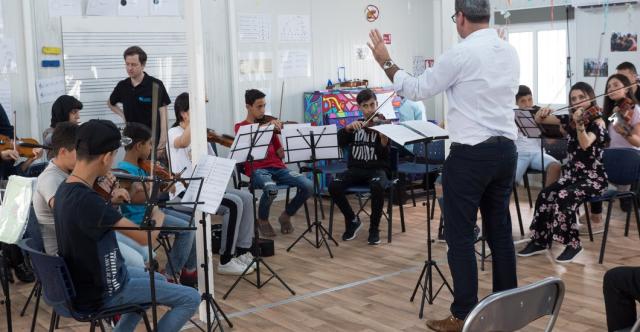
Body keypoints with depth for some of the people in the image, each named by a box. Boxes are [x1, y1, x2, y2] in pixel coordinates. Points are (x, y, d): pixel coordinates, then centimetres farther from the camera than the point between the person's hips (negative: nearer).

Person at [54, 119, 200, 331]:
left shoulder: (65, 188, -2)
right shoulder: (87, 200, -30)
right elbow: (144, 237, -28)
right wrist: (158, 216, -9)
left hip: (82, 283, 9)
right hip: (100, 293, -9)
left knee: (157, 280, 29)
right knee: (190, 298, -5)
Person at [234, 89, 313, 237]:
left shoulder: (269, 125, 23)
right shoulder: (240, 127, 11)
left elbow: (281, 154, 17)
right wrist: (266, 127, -27)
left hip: (277, 167, 4)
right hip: (256, 170, -4)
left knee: (308, 186, -19)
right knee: (271, 189, -38)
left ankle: (286, 215, 7)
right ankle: (262, 220, -5)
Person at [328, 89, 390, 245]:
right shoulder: (355, 126, 12)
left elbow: (385, 157, -11)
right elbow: (340, 143, -2)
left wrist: (384, 140, -31)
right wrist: (348, 127, -19)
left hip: (377, 170, -3)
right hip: (355, 169, 3)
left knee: (377, 186, -38)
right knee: (334, 186, -26)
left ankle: (374, 228, -16)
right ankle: (352, 220, -4)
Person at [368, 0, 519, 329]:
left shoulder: (460, 54, -14)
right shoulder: (510, 52, 9)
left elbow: (417, 89, -5)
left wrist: (386, 62, 7)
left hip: (470, 153, -7)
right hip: (505, 149, 8)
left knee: (460, 235, 0)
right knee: (499, 229, 14)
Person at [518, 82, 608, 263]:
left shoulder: (597, 122, -10)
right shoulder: (569, 120, 7)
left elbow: (585, 144, -28)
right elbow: (539, 120, 9)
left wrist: (580, 123, -42)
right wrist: (542, 113, -13)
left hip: (593, 177, -6)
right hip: (571, 174, 6)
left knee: (563, 198, -29)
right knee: (545, 195, -17)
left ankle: (573, 244, -15)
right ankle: (540, 241, -5)